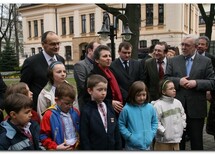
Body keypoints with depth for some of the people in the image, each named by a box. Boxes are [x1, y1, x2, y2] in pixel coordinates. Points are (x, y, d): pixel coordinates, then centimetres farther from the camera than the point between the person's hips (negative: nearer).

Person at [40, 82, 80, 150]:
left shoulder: (75, 112, 0)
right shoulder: (49, 115, -16)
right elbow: (43, 136, -13)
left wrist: (79, 139, -1)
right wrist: (55, 147, -20)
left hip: (75, 148, 5)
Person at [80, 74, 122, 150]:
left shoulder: (110, 108, 2)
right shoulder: (86, 112, -14)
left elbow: (116, 131, 8)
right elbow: (84, 137, -13)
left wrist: (118, 148, 6)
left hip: (111, 148, 5)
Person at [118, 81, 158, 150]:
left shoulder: (150, 107, -2)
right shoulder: (127, 109, -14)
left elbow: (155, 122, 11)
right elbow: (121, 125, -7)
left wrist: (151, 134, 0)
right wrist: (129, 136, -13)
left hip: (147, 145, 4)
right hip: (132, 146, -4)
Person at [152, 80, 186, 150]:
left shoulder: (177, 102, 4)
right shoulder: (158, 105, -18)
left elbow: (183, 115, 19)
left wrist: (183, 125, 9)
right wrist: (163, 131, -18)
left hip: (176, 138, 7)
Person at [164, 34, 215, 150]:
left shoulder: (206, 61, 1)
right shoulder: (173, 60, 5)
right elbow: (166, 78, 1)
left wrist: (196, 83, -18)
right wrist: (178, 81, -16)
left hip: (196, 108, -1)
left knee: (196, 140, 12)